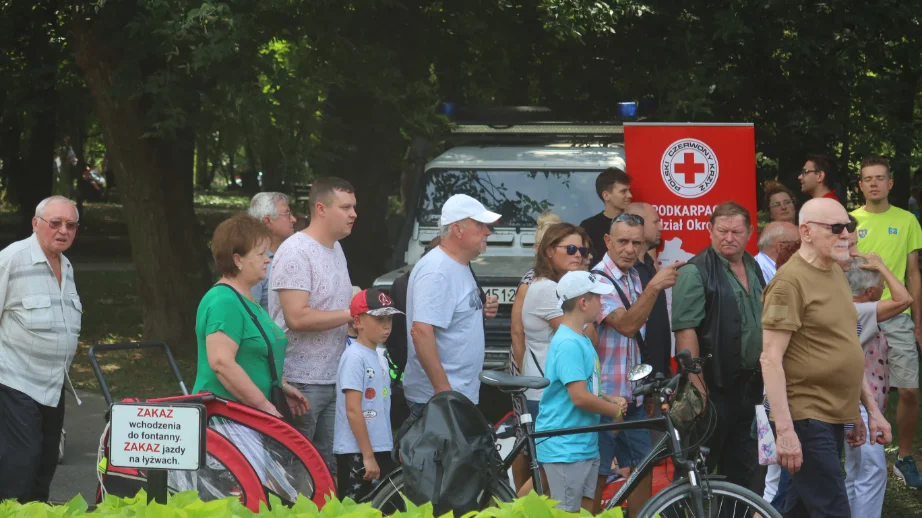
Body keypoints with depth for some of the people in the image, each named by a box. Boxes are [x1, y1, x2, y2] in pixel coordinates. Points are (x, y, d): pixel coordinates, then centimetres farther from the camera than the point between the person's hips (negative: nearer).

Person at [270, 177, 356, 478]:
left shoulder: (336, 249, 14)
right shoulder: (296, 252, -15)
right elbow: (298, 318, -23)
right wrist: (351, 313, -19)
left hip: (333, 379, 9)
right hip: (302, 382, -9)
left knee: (327, 467, 13)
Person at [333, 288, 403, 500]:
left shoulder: (381, 359, 12)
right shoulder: (355, 357, -13)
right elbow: (353, 411, -17)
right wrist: (368, 455, -19)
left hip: (381, 450, 8)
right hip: (356, 453, -8)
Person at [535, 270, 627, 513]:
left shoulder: (582, 340, 14)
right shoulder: (568, 344, -18)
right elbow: (579, 397, -23)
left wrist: (611, 400, 4)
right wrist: (615, 410, -9)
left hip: (585, 444, 10)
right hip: (564, 447, -10)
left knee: (587, 509, 11)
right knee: (567, 513, -6)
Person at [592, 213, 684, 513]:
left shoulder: (634, 279, 11)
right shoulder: (599, 280, -13)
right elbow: (626, 325, -26)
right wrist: (654, 287, -34)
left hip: (632, 397, 8)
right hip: (604, 396, -8)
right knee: (597, 476, -2)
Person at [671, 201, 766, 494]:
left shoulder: (755, 270, 14)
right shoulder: (696, 272, -11)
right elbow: (686, 329, -18)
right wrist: (694, 381, -23)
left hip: (750, 385, 8)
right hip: (714, 385, -8)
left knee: (745, 467, 13)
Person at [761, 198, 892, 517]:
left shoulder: (837, 273, 13)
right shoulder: (791, 281, -13)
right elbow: (771, 359, -17)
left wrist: (870, 408, 18)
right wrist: (784, 430, -22)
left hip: (835, 417, 8)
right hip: (807, 419, -8)